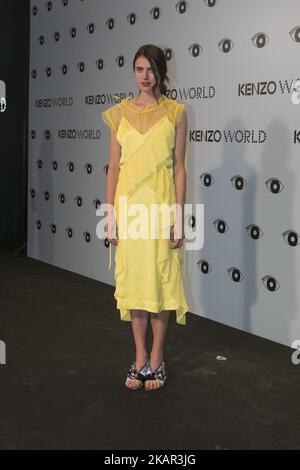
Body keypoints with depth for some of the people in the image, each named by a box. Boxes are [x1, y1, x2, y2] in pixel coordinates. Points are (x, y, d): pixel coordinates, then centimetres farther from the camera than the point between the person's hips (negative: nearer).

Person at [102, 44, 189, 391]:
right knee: (133, 278, 6)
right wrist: (110, 214, 0)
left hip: (161, 203, -2)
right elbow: (113, 166, 6)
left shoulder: (175, 113, 1)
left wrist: (179, 215, -7)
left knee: (160, 278, 2)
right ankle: (141, 357, 18)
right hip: (128, 204, 2)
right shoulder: (119, 113, 6)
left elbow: (179, 167, -1)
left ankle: (157, 357, 16)